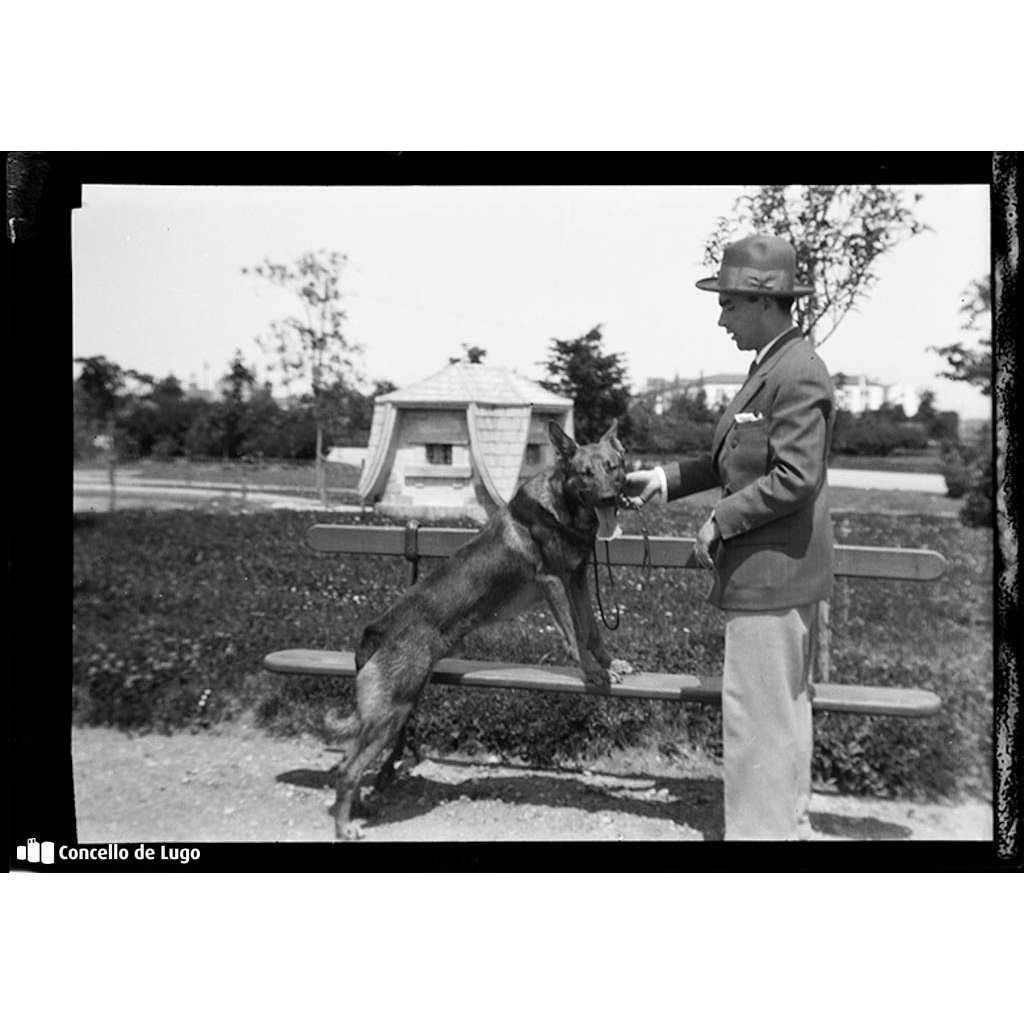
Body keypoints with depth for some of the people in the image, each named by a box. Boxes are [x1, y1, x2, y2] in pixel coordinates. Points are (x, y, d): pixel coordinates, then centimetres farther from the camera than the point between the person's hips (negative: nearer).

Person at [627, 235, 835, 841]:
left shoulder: (797, 375, -18)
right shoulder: (774, 366, 13)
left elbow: (794, 478, -24)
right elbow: (738, 460, 19)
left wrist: (721, 522, -15)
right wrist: (668, 479, 13)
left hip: (772, 574, -11)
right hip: (780, 573, 11)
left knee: (758, 721, -3)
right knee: (785, 712, 20)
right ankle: (789, 824, 34)